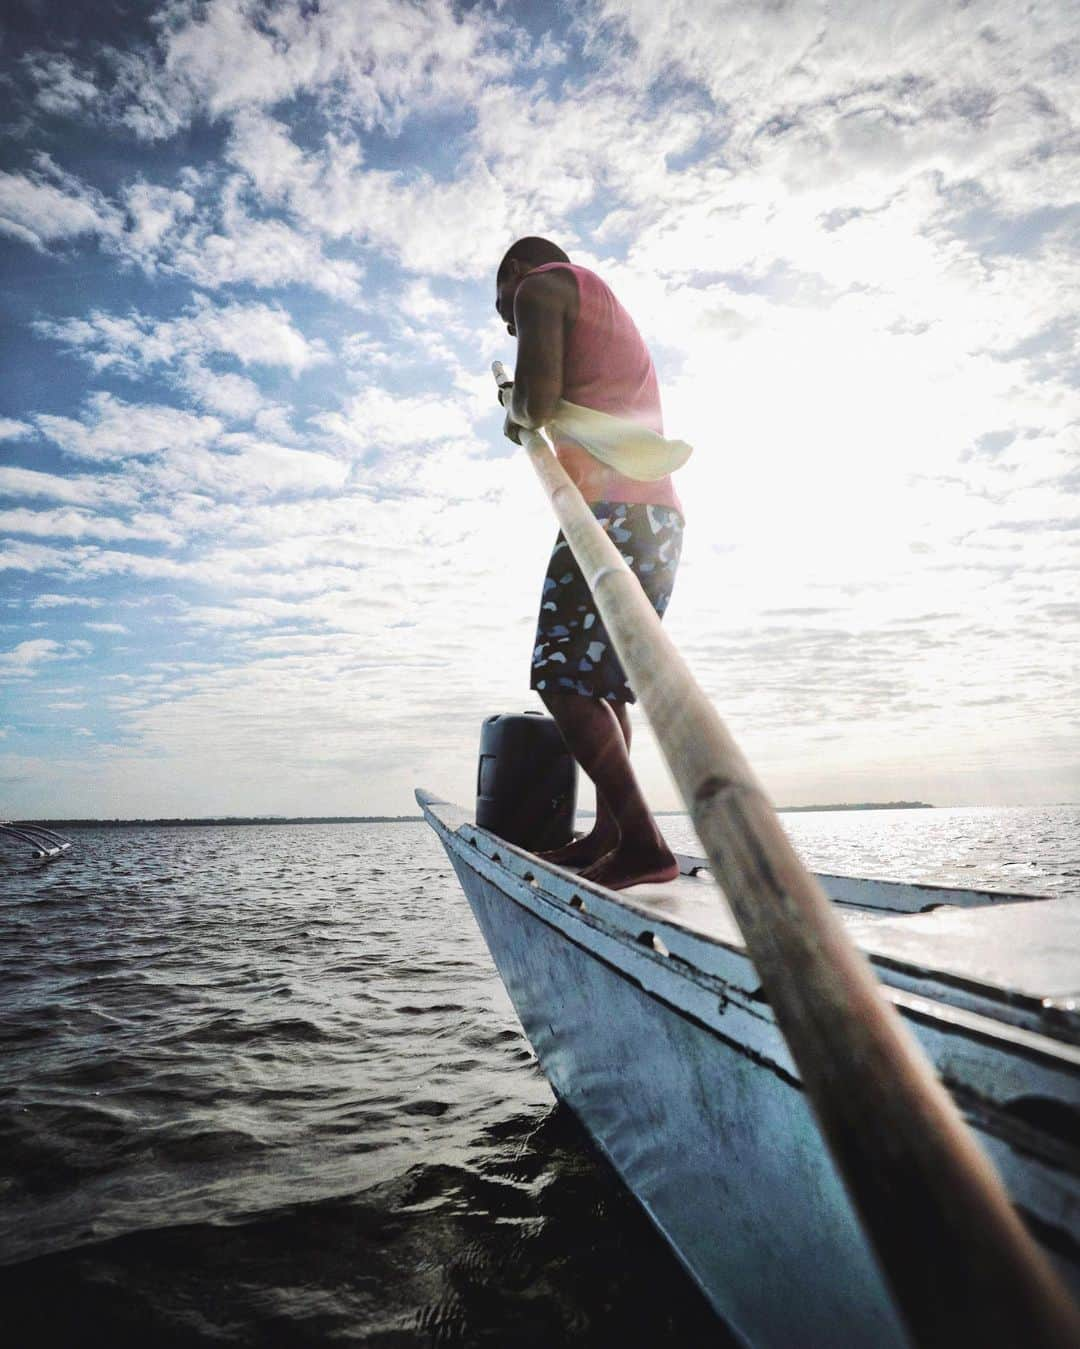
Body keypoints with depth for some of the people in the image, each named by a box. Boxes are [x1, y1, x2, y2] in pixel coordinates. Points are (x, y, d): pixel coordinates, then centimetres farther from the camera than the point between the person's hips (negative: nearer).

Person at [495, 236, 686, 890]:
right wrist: (531, 416, 30)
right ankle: (610, 833, 14)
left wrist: (516, 412, 9)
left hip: (611, 510, -9)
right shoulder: (611, 313, 35)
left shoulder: (540, 284, 8)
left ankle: (642, 841, -15)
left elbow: (538, 399, -11)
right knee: (602, 679, 10)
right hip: (660, 515, 9)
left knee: (563, 680, -11)